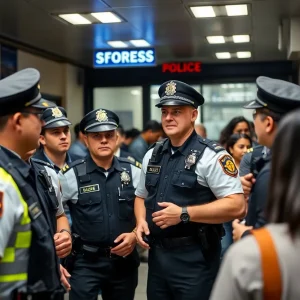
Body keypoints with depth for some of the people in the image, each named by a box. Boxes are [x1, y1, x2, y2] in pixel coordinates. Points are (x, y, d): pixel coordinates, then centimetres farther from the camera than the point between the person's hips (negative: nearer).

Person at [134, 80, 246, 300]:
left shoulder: (211, 156, -12)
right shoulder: (152, 156, 10)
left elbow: (237, 206, -18)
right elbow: (141, 196, 22)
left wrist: (183, 213, -20)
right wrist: (141, 222, 1)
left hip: (194, 259, -6)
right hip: (157, 255, 6)